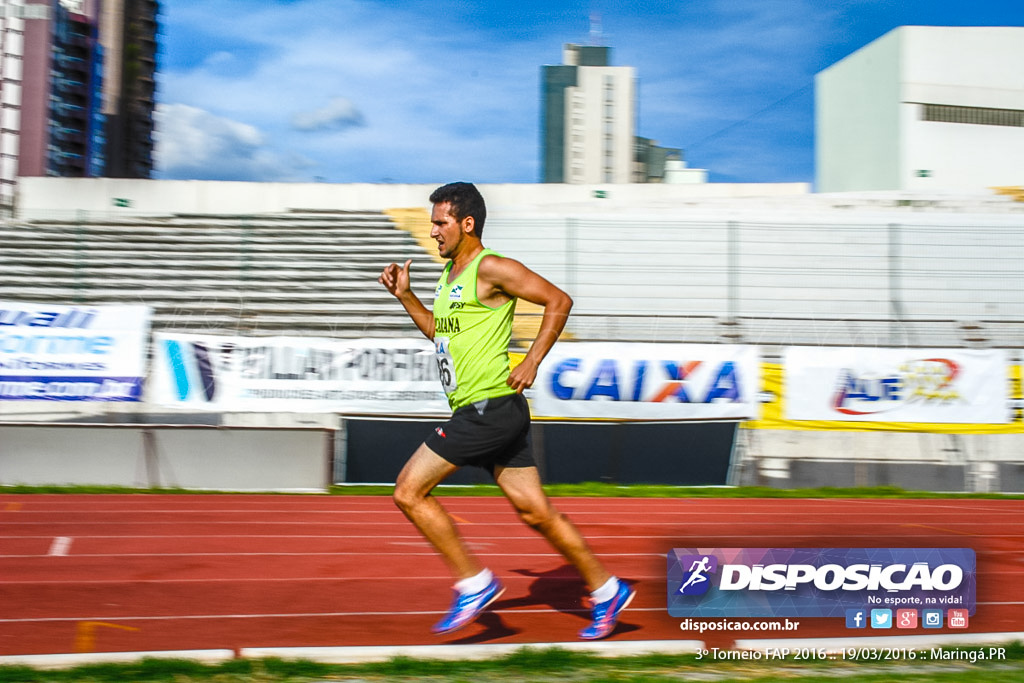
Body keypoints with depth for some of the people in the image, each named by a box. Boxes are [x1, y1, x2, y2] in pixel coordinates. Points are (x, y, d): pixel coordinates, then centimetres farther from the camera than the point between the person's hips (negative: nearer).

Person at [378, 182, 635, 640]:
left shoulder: (491, 268, -10)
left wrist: (531, 362, -17)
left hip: (491, 407, -9)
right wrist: (404, 296, 20)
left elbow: (559, 300, -12)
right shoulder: (450, 275, 18)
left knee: (409, 491, -7)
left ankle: (475, 584, 2)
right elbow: (442, 332, 30)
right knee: (536, 512, 11)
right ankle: (607, 592, 20)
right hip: (480, 412, 9)